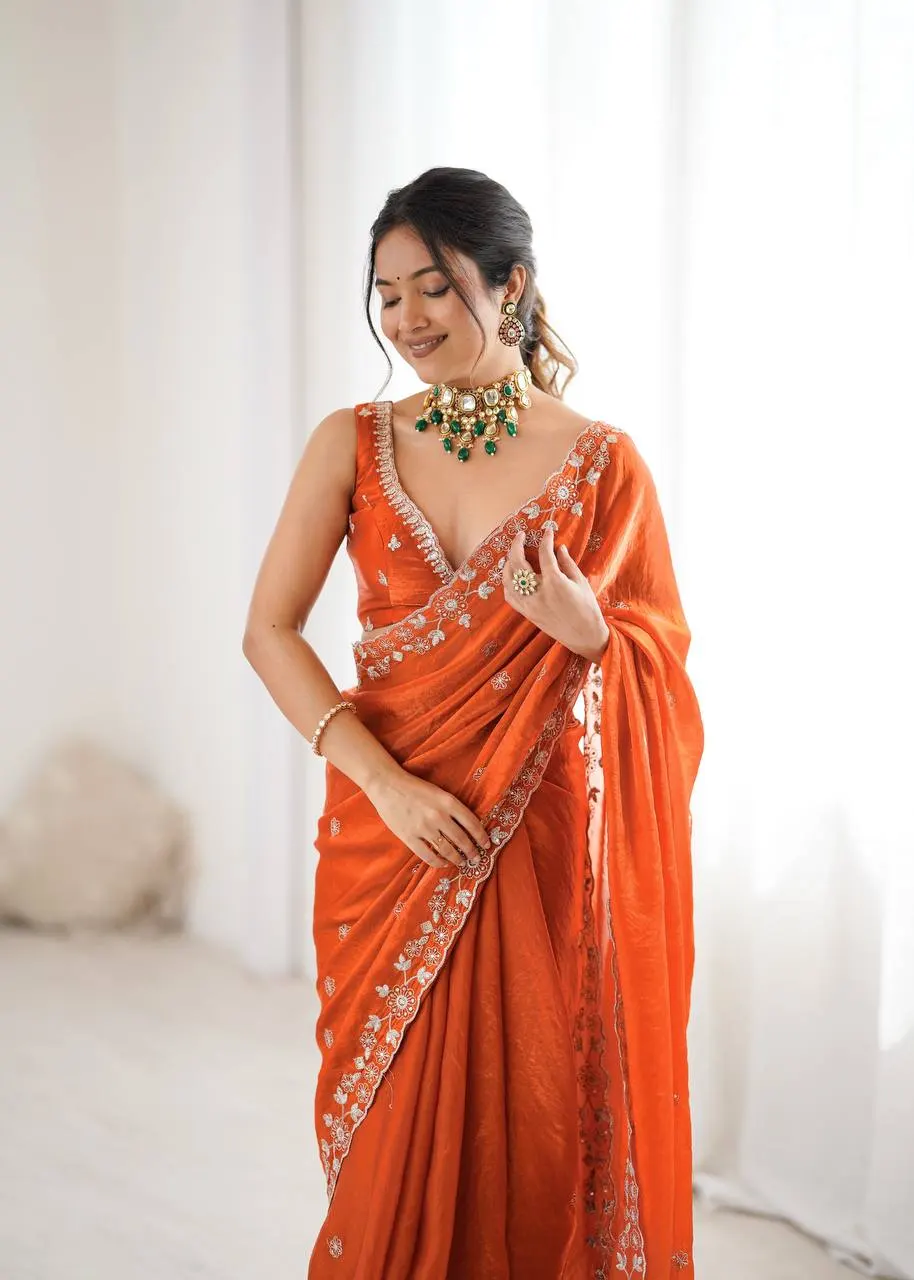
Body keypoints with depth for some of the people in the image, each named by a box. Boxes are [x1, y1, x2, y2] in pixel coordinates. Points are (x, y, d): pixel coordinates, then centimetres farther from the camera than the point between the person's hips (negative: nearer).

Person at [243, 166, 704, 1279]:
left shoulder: (602, 463, -2)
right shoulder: (352, 444, 2)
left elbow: (663, 662, 3)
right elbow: (269, 630, -1)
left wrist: (589, 632, -20)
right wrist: (382, 779, -13)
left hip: (544, 846, -1)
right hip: (390, 835, 1)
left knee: (538, 1122, 6)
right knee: (396, 1129, 8)